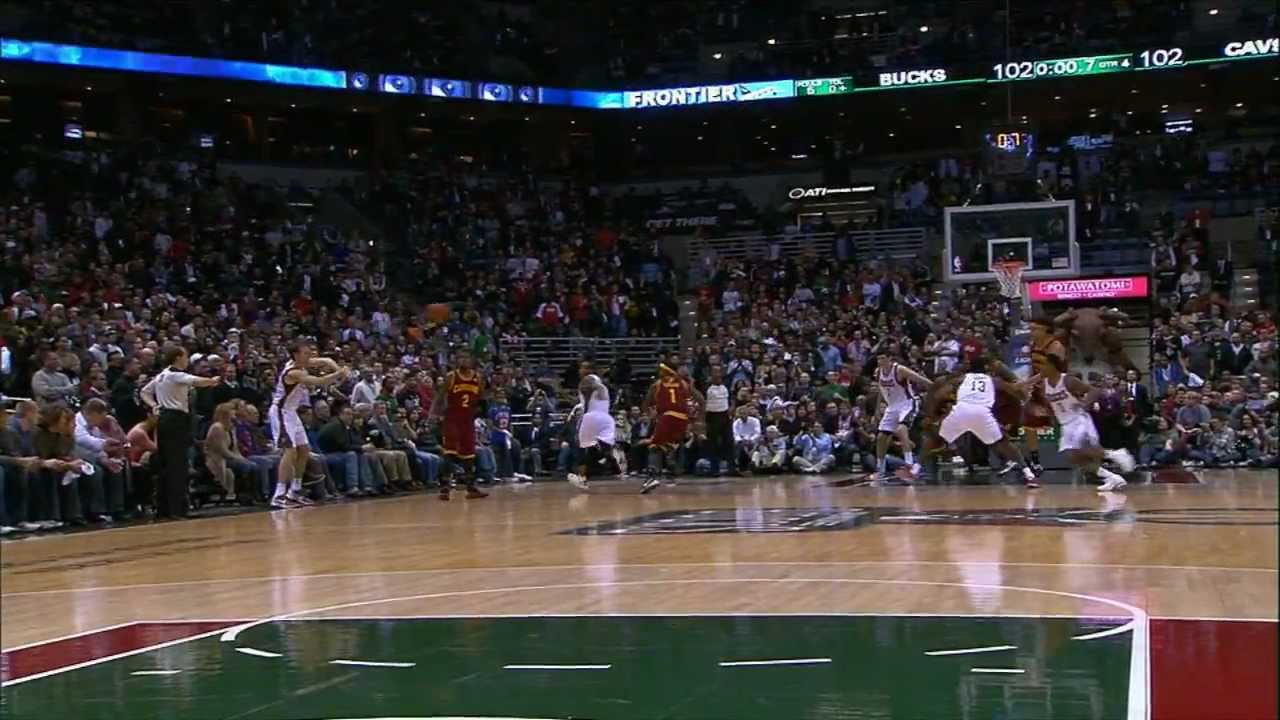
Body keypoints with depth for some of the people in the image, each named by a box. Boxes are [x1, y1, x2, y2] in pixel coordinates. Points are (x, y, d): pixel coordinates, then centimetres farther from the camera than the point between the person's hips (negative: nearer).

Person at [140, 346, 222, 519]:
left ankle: (162, 508, 11)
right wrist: (213, 381, -13)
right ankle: (177, 508, -12)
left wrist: (154, 405, 11)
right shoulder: (176, 375, -10)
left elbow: (144, 392, 24)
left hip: (164, 419, 9)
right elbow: (197, 381, -26)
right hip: (176, 420, -9)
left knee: (165, 464, 10)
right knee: (177, 465, -9)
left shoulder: (161, 376, 17)